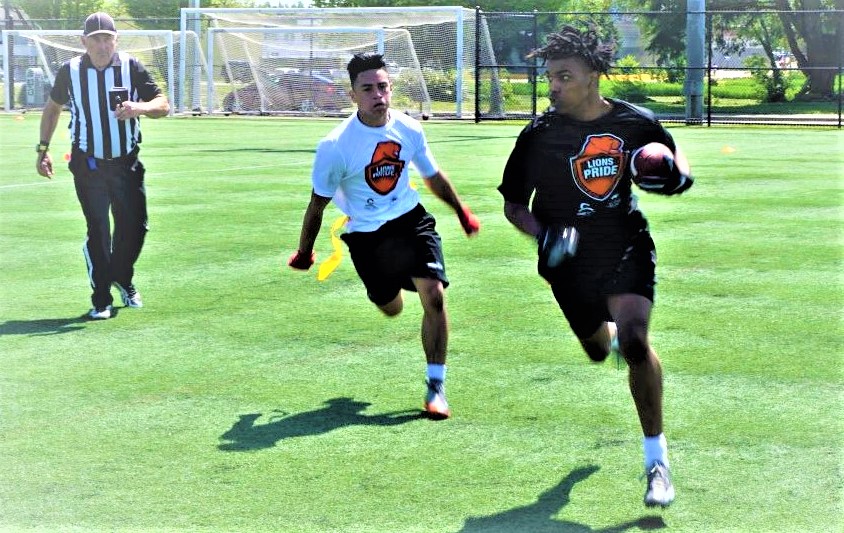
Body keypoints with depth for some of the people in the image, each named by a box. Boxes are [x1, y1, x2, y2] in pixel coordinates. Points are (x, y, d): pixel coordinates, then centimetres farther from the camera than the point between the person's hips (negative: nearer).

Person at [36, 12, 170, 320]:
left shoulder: (131, 68, -4)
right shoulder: (70, 72, -1)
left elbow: (163, 105, -7)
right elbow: (53, 107, 15)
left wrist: (140, 108, -29)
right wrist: (43, 148, 9)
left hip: (126, 164, 1)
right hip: (88, 165, -1)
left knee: (135, 226, 3)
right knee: (98, 231, -3)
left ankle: (122, 279, 32)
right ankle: (101, 300, 7)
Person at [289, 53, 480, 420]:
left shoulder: (409, 130, -7)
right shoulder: (335, 146, -19)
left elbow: (434, 177, 13)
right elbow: (317, 204, -6)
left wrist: (462, 213, 23)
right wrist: (304, 254, 3)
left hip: (411, 220, 2)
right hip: (366, 235, -2)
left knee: (434, 295, -17)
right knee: (392, 309, 14)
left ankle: (436, 386, -5)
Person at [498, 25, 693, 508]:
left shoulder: (636, 123, -9)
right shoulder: (540, 135, -10)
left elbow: (675, 158, 12)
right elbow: (514, 204, 0)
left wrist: (675, 175, -13)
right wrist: (544, 235, -20)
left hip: (628, 249, -2)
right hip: (571, 262, 2)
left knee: (634, 340, -23)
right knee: (598, 349, 17)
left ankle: (657, 459, -12)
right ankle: (611, 335, 60)